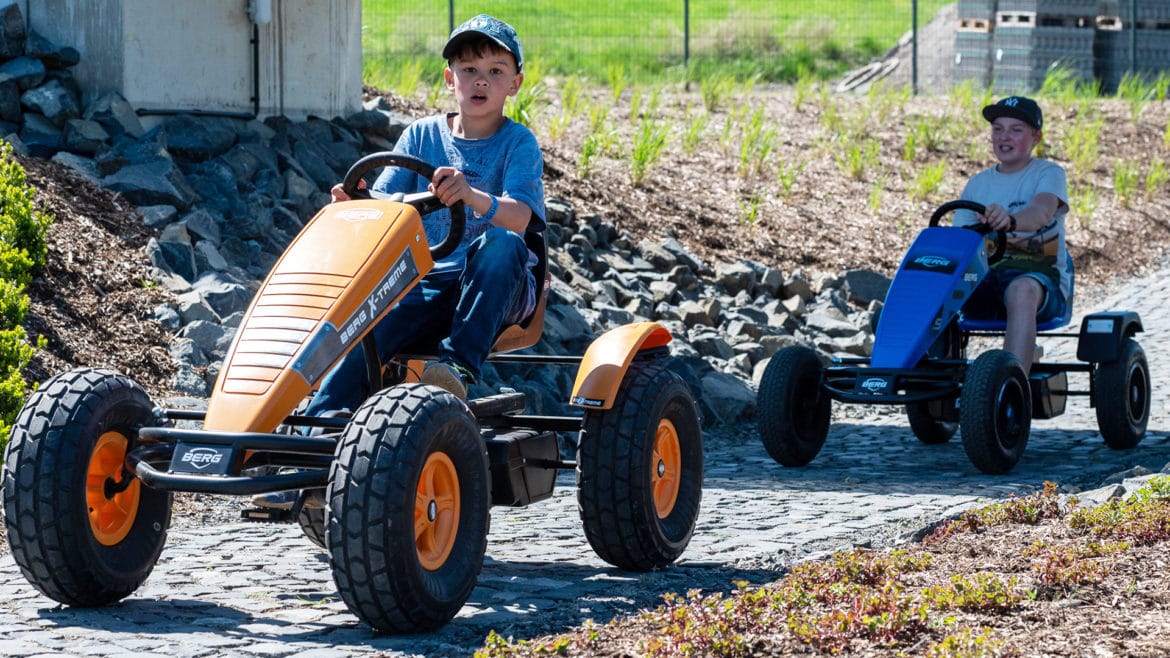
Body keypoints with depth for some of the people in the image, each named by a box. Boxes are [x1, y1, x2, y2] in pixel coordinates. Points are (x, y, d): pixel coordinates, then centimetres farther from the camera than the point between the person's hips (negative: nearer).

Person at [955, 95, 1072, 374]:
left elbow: (1042, 211, -20)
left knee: (1022, 290, -41)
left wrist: (1011, 221, -44)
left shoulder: (1049, 173, 3)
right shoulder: (978, 183, 19)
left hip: (1040, 274, -4)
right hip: (986, 276, 4)